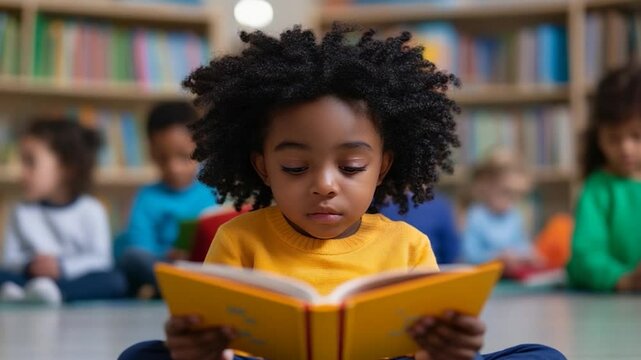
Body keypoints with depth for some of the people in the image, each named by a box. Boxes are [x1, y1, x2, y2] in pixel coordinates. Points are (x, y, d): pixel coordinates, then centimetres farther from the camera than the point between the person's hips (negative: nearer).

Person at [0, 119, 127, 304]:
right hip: (33, 279, 2)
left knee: (116, 281, -32)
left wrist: (63, 266, -18)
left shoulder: (90, 210, 2)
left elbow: (101, 259, -5)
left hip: (77, 283, -2)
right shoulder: (22, 213, 12)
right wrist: (28, 266, -16)